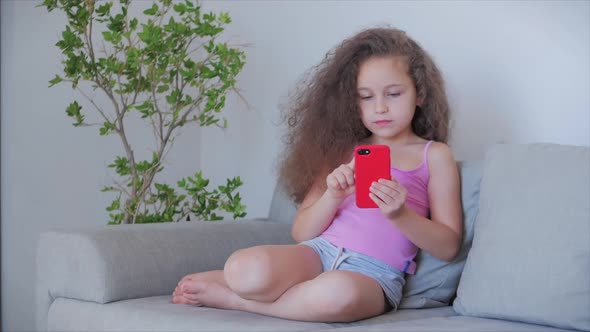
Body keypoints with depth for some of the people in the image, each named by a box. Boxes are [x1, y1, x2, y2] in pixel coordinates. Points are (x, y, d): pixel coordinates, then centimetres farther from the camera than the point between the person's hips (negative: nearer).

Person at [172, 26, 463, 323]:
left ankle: (229, 298, -16)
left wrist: (400, 214, -15)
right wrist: (332, 197, -9)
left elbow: (447, 247, 3)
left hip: (375, 272, -2)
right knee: (247, 270, -34)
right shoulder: (343, 150, 16)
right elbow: (301, 233, 11)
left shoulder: (434, 155, 9)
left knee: (339, 293, -40)